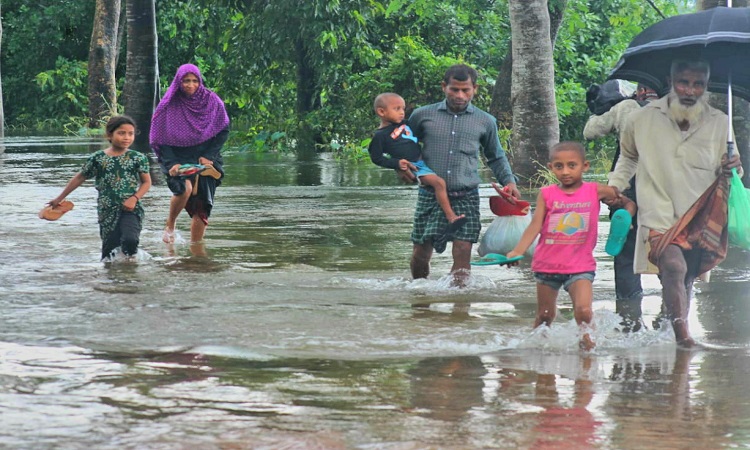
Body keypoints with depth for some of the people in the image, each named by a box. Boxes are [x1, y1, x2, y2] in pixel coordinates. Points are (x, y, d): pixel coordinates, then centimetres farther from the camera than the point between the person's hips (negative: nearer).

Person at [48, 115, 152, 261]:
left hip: (131, 210, -2)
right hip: (107, 211, 2)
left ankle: (130, 259, 2)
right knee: (109, 249, 1)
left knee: (130, 240, -25)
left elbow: (147, 182, 6)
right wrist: (60, 198, 17)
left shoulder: (138, 158, -1)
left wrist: (134, 198, -12)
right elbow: (79, 178, 12)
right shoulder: (97, 159, 1)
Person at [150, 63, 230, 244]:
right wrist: (171, 163, -15)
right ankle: (170, 225, -5)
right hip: (178, 159, -2)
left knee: (201, 208, -3)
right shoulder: (169, 106, -3)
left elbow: (224, 130, 6)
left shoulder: (211, 101, 1)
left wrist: (209, 156, -5)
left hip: (205, 159, 2)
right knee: (185, 188, -30)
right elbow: (160, 139, -2)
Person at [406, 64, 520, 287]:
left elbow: (496, 157, 22)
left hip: (466, 197, 0)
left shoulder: (485, 122, 9)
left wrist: (509, 181, 6)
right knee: (421, 252, 3)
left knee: (463, 250, -12)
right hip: (430, 195, 0)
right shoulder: (423, 116, 5)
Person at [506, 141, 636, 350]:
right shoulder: (546, 194, -1)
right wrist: (518, 251, -20)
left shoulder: (596, 191, -1)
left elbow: (629, 203, 12)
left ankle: (585, 335, 8)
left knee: (583, 310, -18)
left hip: (580, 265, -1)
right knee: (545, 315, 13)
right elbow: (535, 226, -7)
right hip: (547, 264, 1)